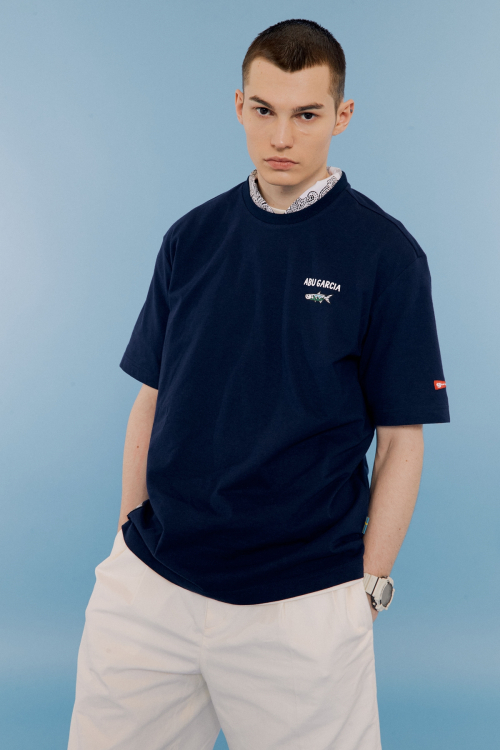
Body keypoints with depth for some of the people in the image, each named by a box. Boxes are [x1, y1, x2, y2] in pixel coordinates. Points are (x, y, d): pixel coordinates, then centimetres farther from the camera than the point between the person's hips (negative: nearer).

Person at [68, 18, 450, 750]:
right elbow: (152, 398, 10)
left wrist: (367, 588, -6)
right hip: (147, 584, 4)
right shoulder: (192, 237, 5)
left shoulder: (386, 253, -6)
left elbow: (401, 439, -4)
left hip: (303, 603, -3)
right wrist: (128, 538, 6)